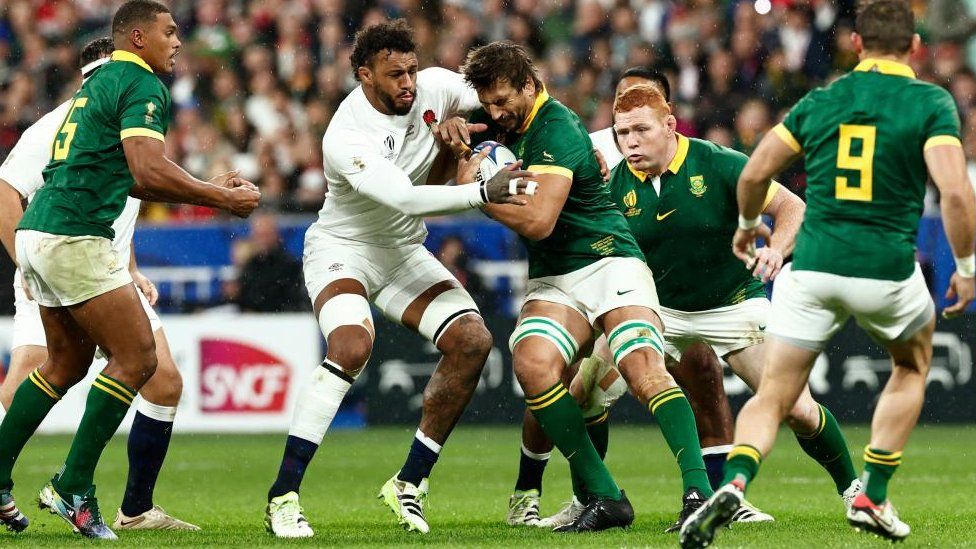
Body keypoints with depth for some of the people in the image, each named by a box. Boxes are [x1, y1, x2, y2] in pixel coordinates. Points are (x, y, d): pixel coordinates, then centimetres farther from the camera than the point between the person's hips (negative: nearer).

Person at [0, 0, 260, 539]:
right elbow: (148, 172, -21)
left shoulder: (99, 82, 22)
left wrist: (205, 187, 23)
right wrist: (223, 199, -10)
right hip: (74, 238, -10)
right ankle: (73, 488, -4)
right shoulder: (142, 85, -8)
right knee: (136, 358, -5)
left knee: (68, 362, 21)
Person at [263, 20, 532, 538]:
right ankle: (282, 498, -27)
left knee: (473, 341, -12)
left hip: (404, 252, 6)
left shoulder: (434, 87, -11)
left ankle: (409, 483, -1)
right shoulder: (346, 138, -29)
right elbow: (405, 198, -39)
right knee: (352, 347, -32)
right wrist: (483, 192, -46)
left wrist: (461, 122, -18)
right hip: (342, 248, -6)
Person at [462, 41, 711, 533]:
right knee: (531, 362, -24)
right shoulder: (505, 123, 11)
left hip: (608, 262, -6)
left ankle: (700, 492, -35)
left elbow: (537, 221, -23)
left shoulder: (557, 129, -15)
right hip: (552, 281, 6)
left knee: (642, 365, -29)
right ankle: (603, 498, -22)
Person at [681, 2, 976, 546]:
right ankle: (873, 497, 22)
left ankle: (734, 484, -25)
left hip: (812, 269, 1)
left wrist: (748, 225, 29)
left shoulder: (821, 100, 8)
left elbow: (755, 172, 9)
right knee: (912, 366, 29)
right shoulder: (932, 103, -2)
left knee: (773, 397, 6)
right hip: (888, 270, -1)